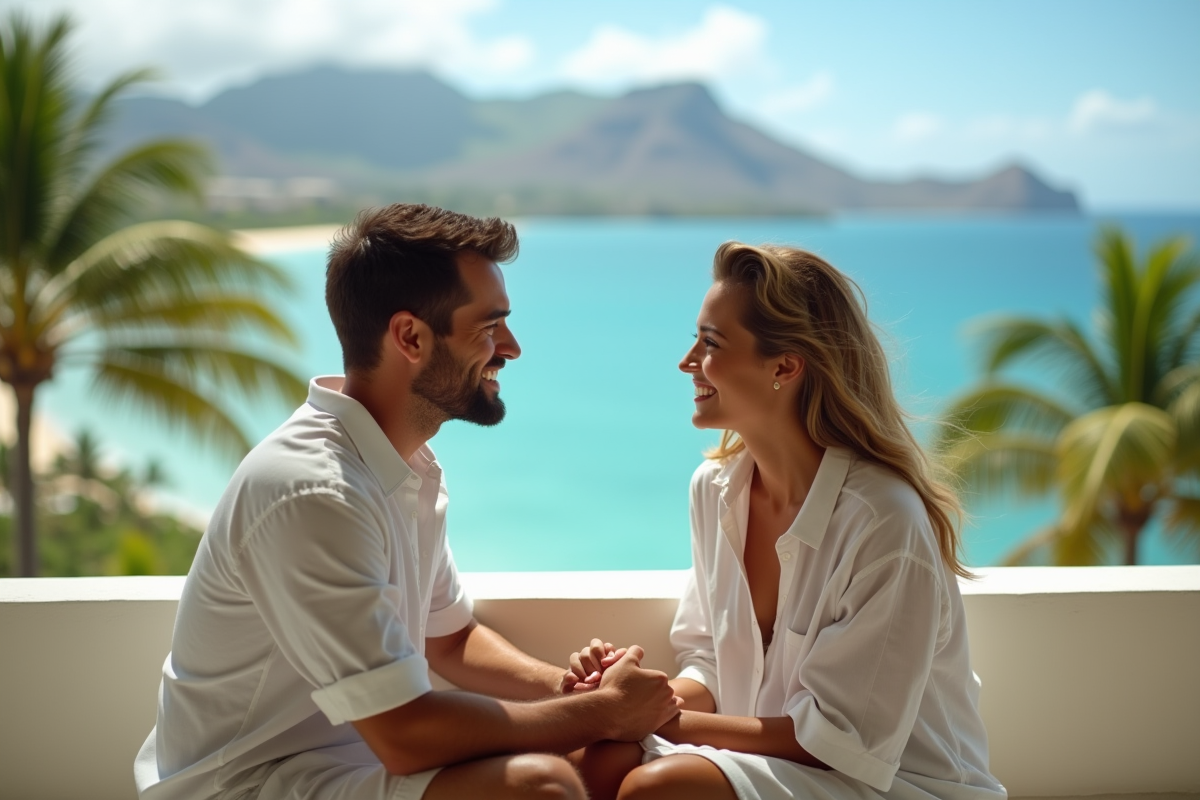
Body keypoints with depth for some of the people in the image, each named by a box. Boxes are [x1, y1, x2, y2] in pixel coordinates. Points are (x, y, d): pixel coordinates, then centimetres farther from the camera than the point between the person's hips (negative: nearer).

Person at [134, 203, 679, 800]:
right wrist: (602, 712, -16)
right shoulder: (313, 494, -26)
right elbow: (406, 737, -27)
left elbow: (451, 640, 15)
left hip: (348, 749, 9)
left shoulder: (409, 467, 4)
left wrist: (566, 686, -4)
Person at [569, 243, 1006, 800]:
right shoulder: (714, 489, 1)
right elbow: (711, 664, 9)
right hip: (768, 753, 6)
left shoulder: (884, 520, -23)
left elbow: (840, 739, -19)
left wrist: (667, 721, -17)